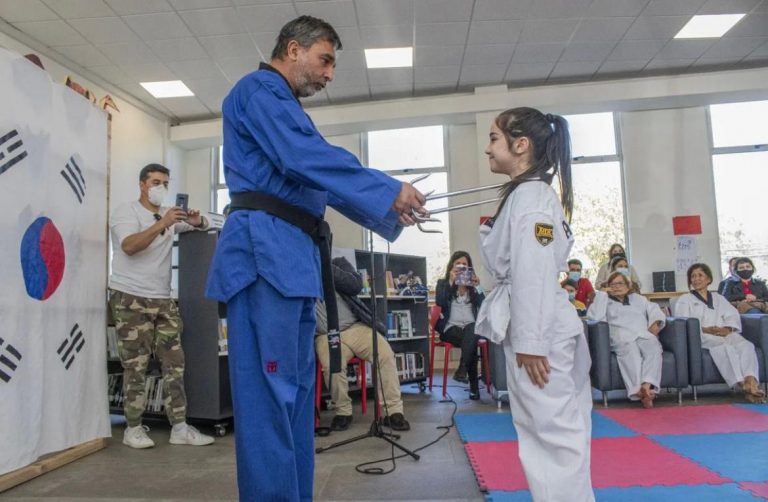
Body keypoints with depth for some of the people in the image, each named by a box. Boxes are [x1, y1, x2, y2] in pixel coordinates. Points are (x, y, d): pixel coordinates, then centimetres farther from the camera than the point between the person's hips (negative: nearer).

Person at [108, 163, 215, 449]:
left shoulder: (169, 214, 16)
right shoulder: (125, 211, -1)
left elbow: (202, 226, 22)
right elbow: (129, 246, -18)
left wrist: (197, 221, -2)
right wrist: (161, 224, -29)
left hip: (163, 299, 6)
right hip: (130, 299, -6)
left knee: (174, 364, 3)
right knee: (136, 367, -2)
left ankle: (180, 428, 7)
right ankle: (133, 428, 11)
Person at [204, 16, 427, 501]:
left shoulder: (286, 108, 28)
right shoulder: (259, 89, -3)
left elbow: (319, 181, 26)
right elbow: (308, 159, -18)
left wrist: (388, 213, 19)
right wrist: (389, 190, -13)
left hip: (291, 254, 11)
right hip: (265, 250, -10)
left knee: (295, 391, 13)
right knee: (269, 393, -9)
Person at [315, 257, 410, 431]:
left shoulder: (338, 263, 9)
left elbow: (356, 285, -8)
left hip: (356, 327, 1)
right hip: (327, 335, -1)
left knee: (386, 354, -24)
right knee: (332, 366, -31)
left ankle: (393, 412, -14)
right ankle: (343, 412, -5)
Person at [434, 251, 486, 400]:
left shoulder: (473, 284, 19)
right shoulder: (443, 283, 12)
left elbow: (483, 305, 3)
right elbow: (440, 302, -9)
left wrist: (476, 286, -8)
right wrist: (450, 282, -11)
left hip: (471, 326, 2)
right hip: (451, 327, -2)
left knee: (471, 334, -36)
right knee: (471, 342, -33)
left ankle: (462, 370, -46)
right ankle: (474, 386, -36)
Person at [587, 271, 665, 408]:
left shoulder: (638, 298, 36)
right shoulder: (605, 301, 25)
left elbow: (655, 311, 24)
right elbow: (594, 317, 5)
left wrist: (656, 322, 2)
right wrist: (602, 294, 11)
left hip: (645, 335, 3)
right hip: (622, 338, -3)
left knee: (653, 348, -35)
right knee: (630, 350, -39)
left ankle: (648, 385, -52)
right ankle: (640, 390, -55)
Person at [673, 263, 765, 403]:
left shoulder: (718, 298, 31)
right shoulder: (684, 300, 19)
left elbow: (733, 315, 15)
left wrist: (728, 329, -9)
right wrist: (705, 329, -16)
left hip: (724, 334, 4)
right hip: (701, 337, -4)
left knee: (746, 345, -30)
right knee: (725, 347, -36)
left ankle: (751, 381, -49)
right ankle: (742, 385, -47)